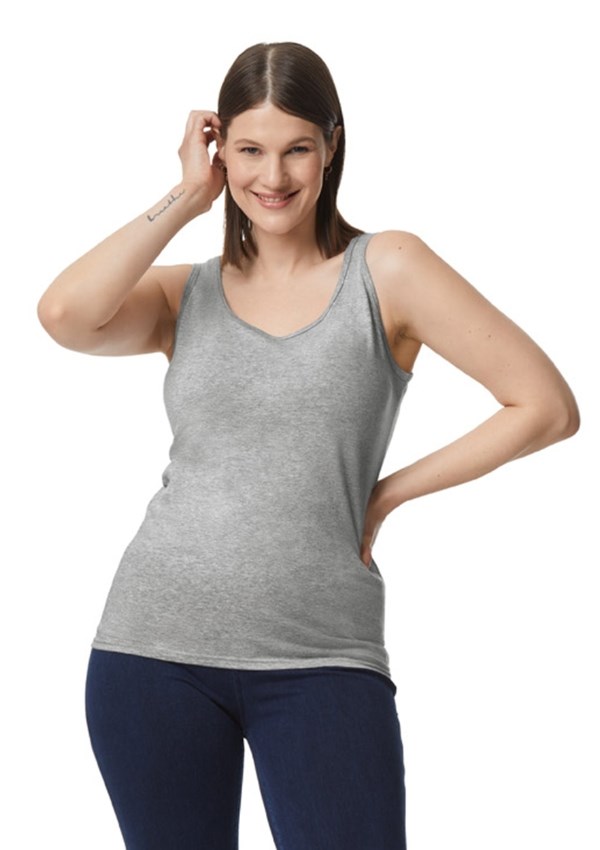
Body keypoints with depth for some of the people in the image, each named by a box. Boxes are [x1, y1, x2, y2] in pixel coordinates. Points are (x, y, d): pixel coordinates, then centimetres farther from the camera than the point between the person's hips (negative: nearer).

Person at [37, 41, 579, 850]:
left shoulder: (386, 269, 2)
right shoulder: (186, 294, 9)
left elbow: (546, 406, -2)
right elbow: (64, 316, -12)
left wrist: (388, 492, -1)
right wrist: (186, 197, -2)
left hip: (319, 657, -2)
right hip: (155, 649, 3)